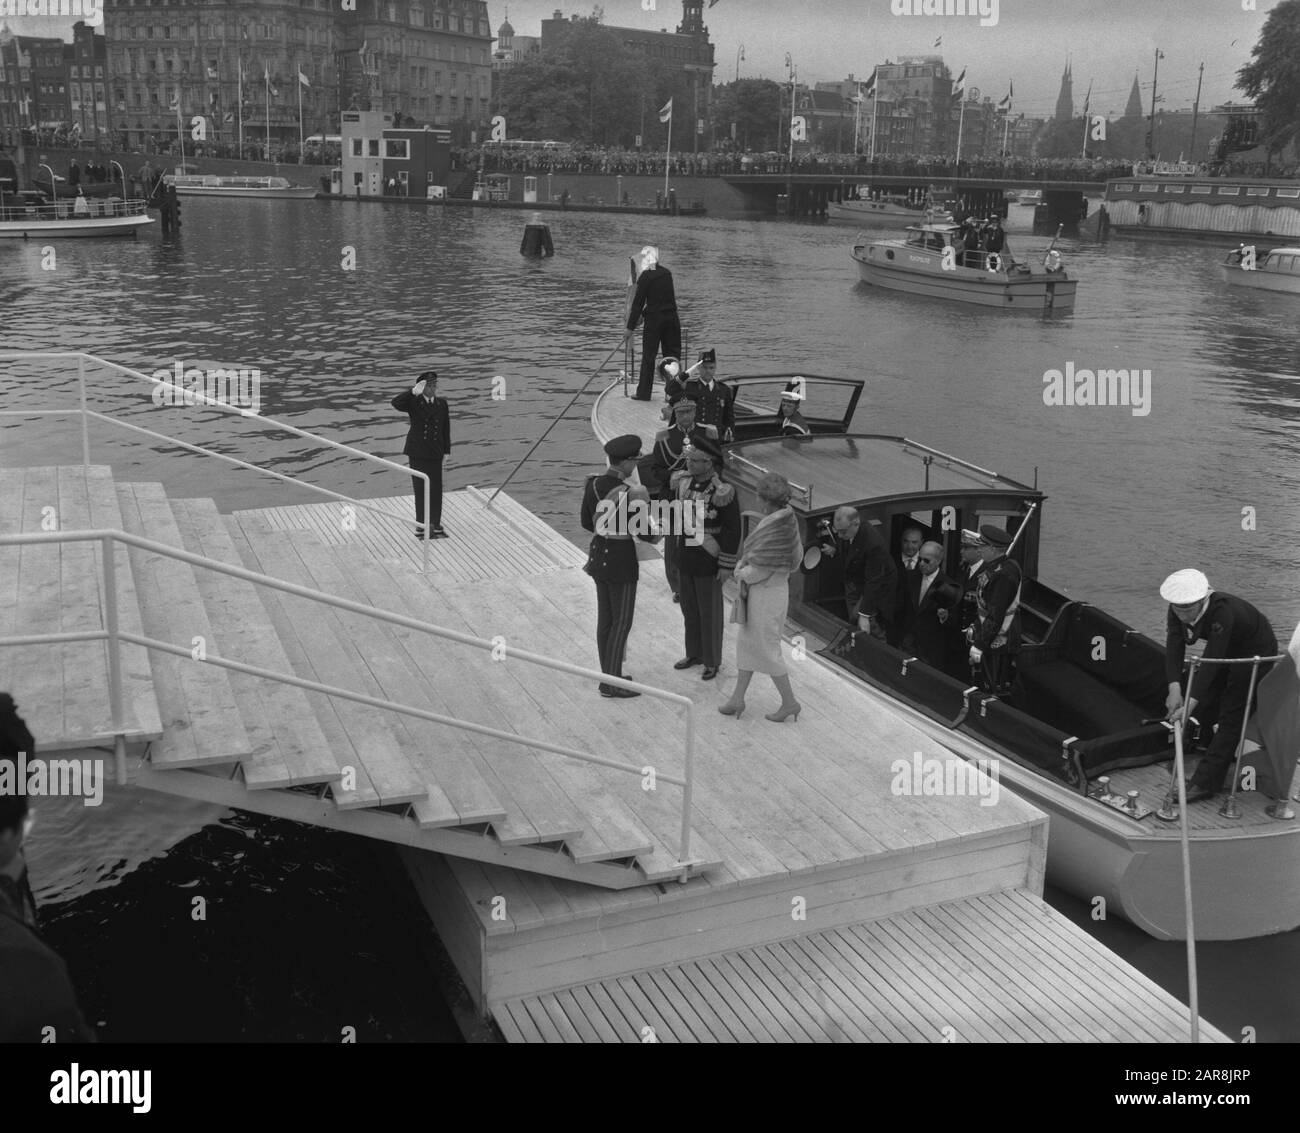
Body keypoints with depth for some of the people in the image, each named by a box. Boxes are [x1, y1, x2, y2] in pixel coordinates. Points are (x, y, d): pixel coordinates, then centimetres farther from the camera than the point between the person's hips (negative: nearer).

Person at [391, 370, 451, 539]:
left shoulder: (442, 403, 6)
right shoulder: (413, 402, -4)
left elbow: (446, 428, 9)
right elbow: (396, 403, -25)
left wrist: (446, 450, 8)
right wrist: (413, 391, -34)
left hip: (435, 452, 3)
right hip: (417, 452, -3)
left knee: (436, 488, 3)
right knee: (421, 488, -1)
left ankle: (435, 525, 13)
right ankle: (422, 526, 7)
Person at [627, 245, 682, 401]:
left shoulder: (645, 277, -10)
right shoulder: (667, 273, 7)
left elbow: (638, 303, -9)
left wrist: (630, 327, -4)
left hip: (654, 319, -5)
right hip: (671, 317, 5)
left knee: (648, 356, 2)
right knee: (673, 354, 10)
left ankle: (644, 393, 5)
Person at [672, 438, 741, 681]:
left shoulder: (722, 492, -19)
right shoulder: (684, 482, 2)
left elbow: (732, 530, -16)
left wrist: (727, 565, -15)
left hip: (708, 563, -7)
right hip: (685, 558, 7)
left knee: (709, 613, 6)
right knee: (689, 609, 18)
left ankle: (712, 661, 20)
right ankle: (694, 654, 34)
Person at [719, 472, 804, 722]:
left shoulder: (775, 528, -26)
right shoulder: (783, 519, 3)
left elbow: (760, 569, -25)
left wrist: (742, 573, -6)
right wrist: (743, 567, -1)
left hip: (766, 594, -10)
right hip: (759, 592, 10)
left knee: (767, 650, 4)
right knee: (746, 643, 18)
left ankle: (790, 703, 17)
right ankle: (737, 699, 28)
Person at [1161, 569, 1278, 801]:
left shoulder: (1223, 611, -39)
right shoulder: (1177, 610, -19)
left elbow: (1212, 660, -42)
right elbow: (1174, 646, -26)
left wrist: (1191, 703, -45)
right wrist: (1175, 688, -40)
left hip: (1255, 653, -8)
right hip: (1228, 651, 8)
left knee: (1231, 718, -9)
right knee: (1206, 707, 11)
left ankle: (1205, 783, -10)